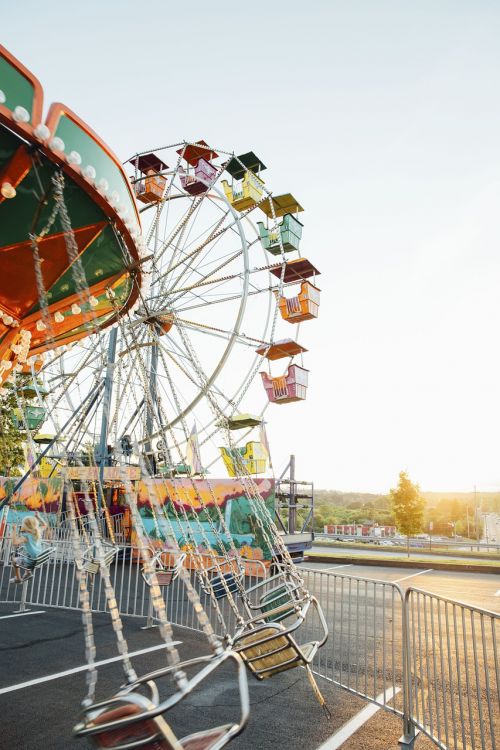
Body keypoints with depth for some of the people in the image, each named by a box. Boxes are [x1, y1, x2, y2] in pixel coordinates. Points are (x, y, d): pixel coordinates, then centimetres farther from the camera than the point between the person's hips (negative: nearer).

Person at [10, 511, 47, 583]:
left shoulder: (26, 536, -24)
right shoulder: (38, 532, -4)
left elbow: (15, 542, -39)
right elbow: (44, 525, 16)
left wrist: (13, 530, -31)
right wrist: (37, 517, 16)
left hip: (31, 561, -7)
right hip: (40, 558, 7)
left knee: (14, 560, 20)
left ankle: (18, 579, 32)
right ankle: (28, 572, 39)